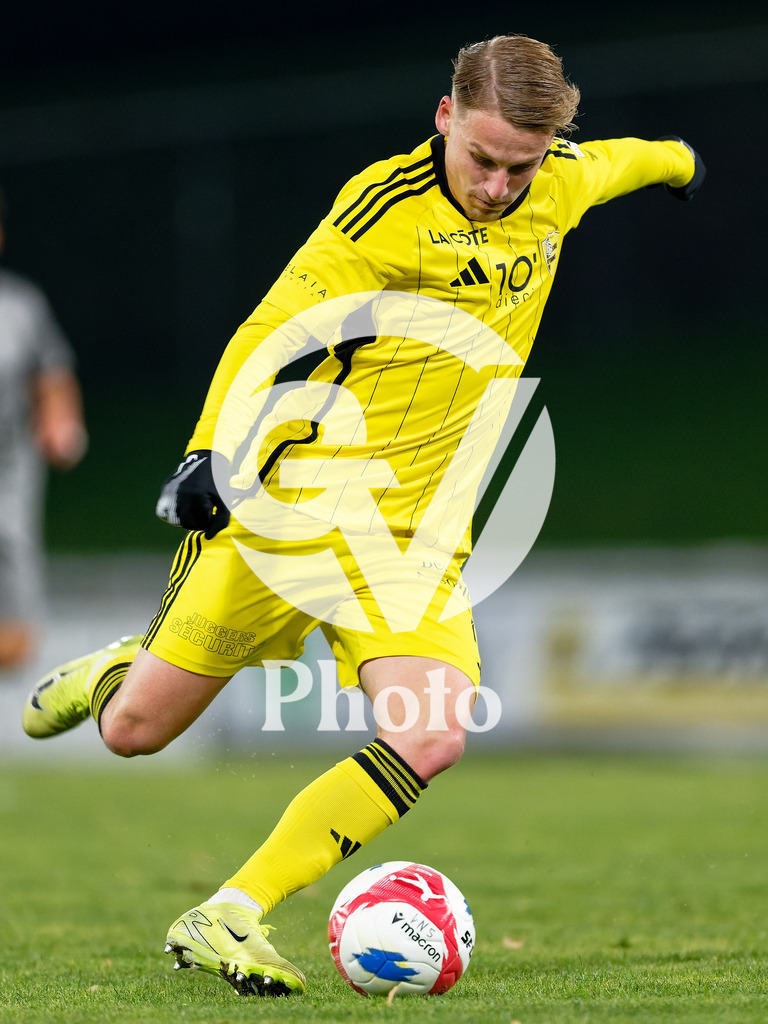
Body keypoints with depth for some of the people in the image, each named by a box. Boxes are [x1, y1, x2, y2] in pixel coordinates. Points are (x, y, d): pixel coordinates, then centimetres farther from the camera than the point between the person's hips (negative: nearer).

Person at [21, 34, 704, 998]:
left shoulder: (563, 183, 3)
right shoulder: (388, 206, -14)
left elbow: (615, 159, 28)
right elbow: (269, 335, -14)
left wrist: (678, 158, 48)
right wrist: (210, 451, -26)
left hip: (416, 537, 4)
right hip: (293, 505, -4)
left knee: (431, 738, -23)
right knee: (134, 732, 3)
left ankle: (226, 919, -17)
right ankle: (119, 668, 42)